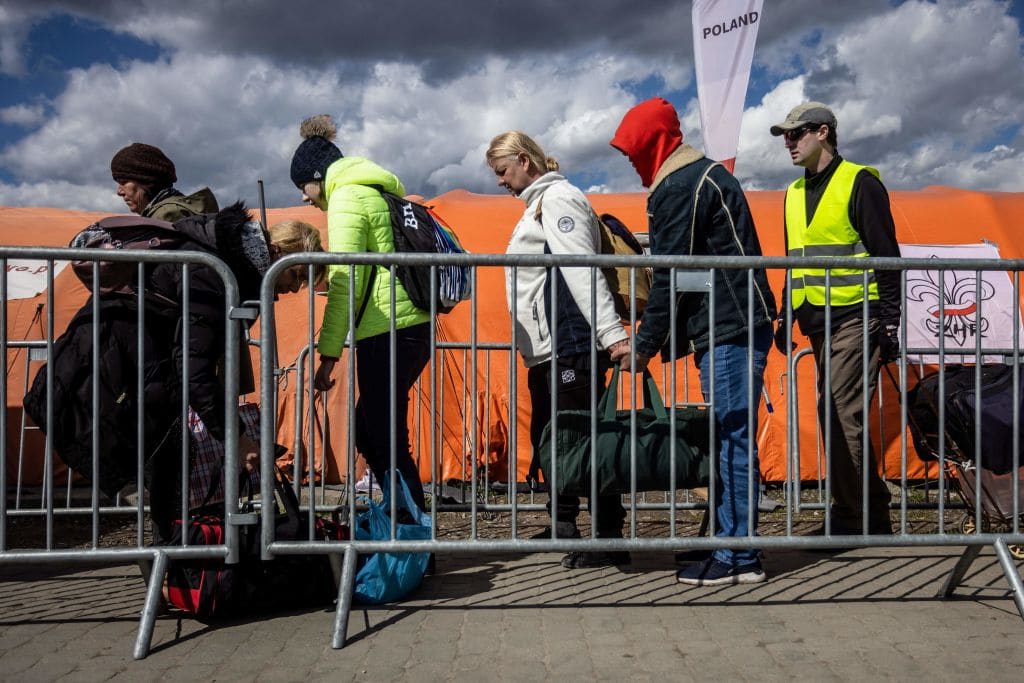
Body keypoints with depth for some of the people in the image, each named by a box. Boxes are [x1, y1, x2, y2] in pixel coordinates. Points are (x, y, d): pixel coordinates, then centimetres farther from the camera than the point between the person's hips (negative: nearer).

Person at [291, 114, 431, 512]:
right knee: (367, 431, 17)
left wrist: (328, 355, -13)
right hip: (414, 327, 9)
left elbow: (345, 285, -13)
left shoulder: (346, 198, -4)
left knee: (386, 442, -3)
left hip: (387, 332, -9)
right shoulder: (377, 191, 23)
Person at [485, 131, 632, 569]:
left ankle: (609, 540, 2)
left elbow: (582, 270, -19)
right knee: (546, 440, 13)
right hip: (546, 350, 11)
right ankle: (565, 529, 24)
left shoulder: (557, 197, -7)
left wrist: (612, 333, -26)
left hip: (570, 347, -11)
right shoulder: (539, 203, 23)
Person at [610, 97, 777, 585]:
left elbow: (670, 276, -13)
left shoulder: (677, 188, -10)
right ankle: (730, 544, 18)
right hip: (741, 324, 10)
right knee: (730, 439, 11)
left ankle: (737, 558, -1)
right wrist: (663, 339, 22)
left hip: (729, 331, -10)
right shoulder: (706, 172, 22)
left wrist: (644, 345, -6)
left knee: (732, 440, -7)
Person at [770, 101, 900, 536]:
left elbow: (886, 255, -8)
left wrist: (890, 321, -12)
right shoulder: (794, 193, 17)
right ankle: (872, 515, 18)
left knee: (844, 416, -10)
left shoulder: (859, 182, -5)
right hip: (817, 320, 8)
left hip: (855, 317, -8)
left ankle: (853, 516, 0)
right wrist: (786, 316, 19)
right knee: (833, 415, 8)